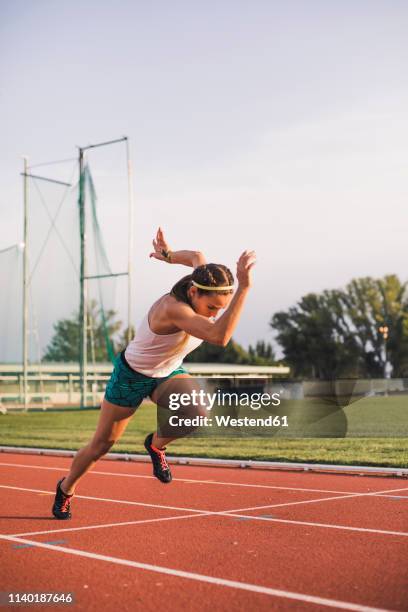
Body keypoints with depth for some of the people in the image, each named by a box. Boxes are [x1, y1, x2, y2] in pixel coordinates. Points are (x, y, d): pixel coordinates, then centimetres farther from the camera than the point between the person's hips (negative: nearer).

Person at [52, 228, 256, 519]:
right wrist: (244, 287, -62)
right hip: (131, 375, -6)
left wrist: (168, 255, 18)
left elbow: (198, 256, 2)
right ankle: (66, 488, 40)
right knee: (102, 444, 10)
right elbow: (220, 336, -57)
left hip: (169, 373, 6)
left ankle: (157, 445, 7)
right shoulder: (174, 309, -41)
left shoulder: (201, 294, -20)